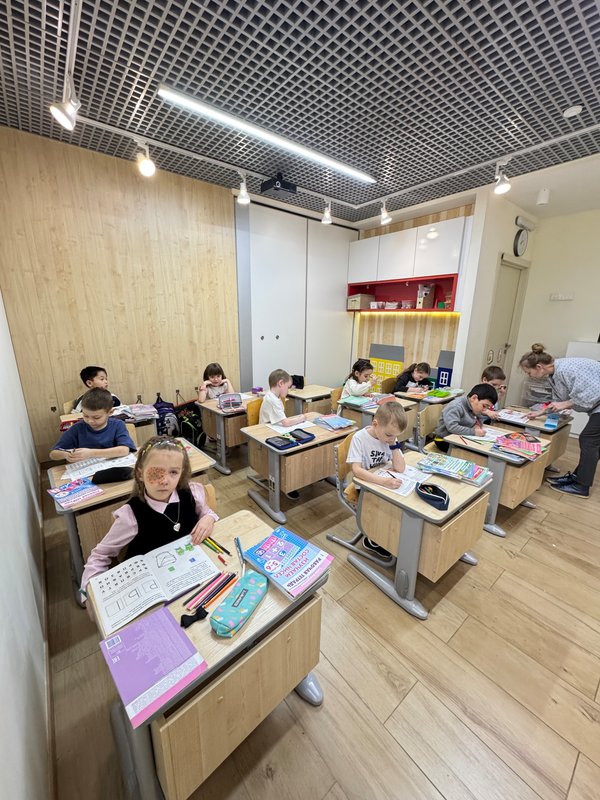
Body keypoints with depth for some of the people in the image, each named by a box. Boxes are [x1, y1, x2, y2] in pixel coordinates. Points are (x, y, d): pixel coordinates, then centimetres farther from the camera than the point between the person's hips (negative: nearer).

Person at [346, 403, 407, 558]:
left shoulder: (390, 437, -7)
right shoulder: (359, 438, -21)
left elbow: (400, 468, -13)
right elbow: (356, 470, -30)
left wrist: (394, 443, -21)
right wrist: (383, 481, -41)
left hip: (385, 484, 5)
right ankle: (373, 541, 5)